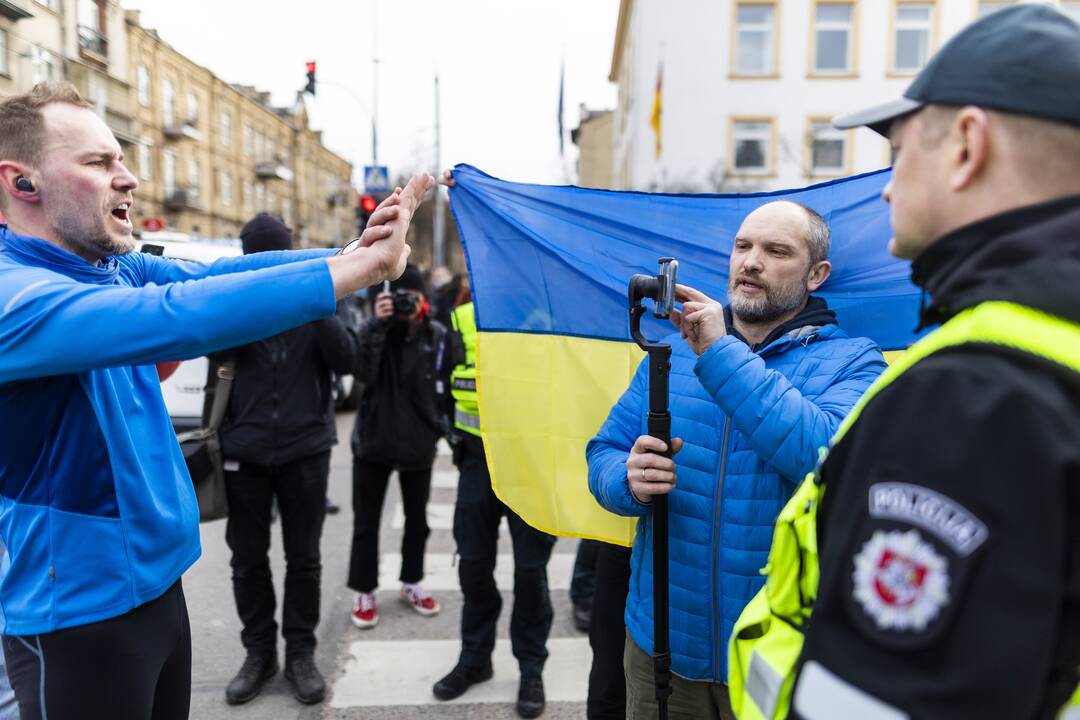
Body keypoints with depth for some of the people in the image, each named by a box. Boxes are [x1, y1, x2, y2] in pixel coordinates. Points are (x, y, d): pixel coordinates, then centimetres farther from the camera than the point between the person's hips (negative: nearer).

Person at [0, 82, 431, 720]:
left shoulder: (116, 270, 2)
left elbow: (214, 273, -5)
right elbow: (174, 316, -37)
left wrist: (359, 250, -19)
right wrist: (359, 266, -37)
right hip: (81, 609, -7)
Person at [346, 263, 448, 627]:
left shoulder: (437, 334, -5)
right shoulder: (372, 330, -7)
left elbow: (447, 385, 1)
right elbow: (363, 373, -23)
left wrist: (446, 427, -5)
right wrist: (377, 325, -30)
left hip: (419, 441, 2)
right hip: (373, 440, -1)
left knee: (417, 518, 16)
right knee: (367, 520, 8)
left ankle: (411, 583, 36)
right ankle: (364, 592, 24)